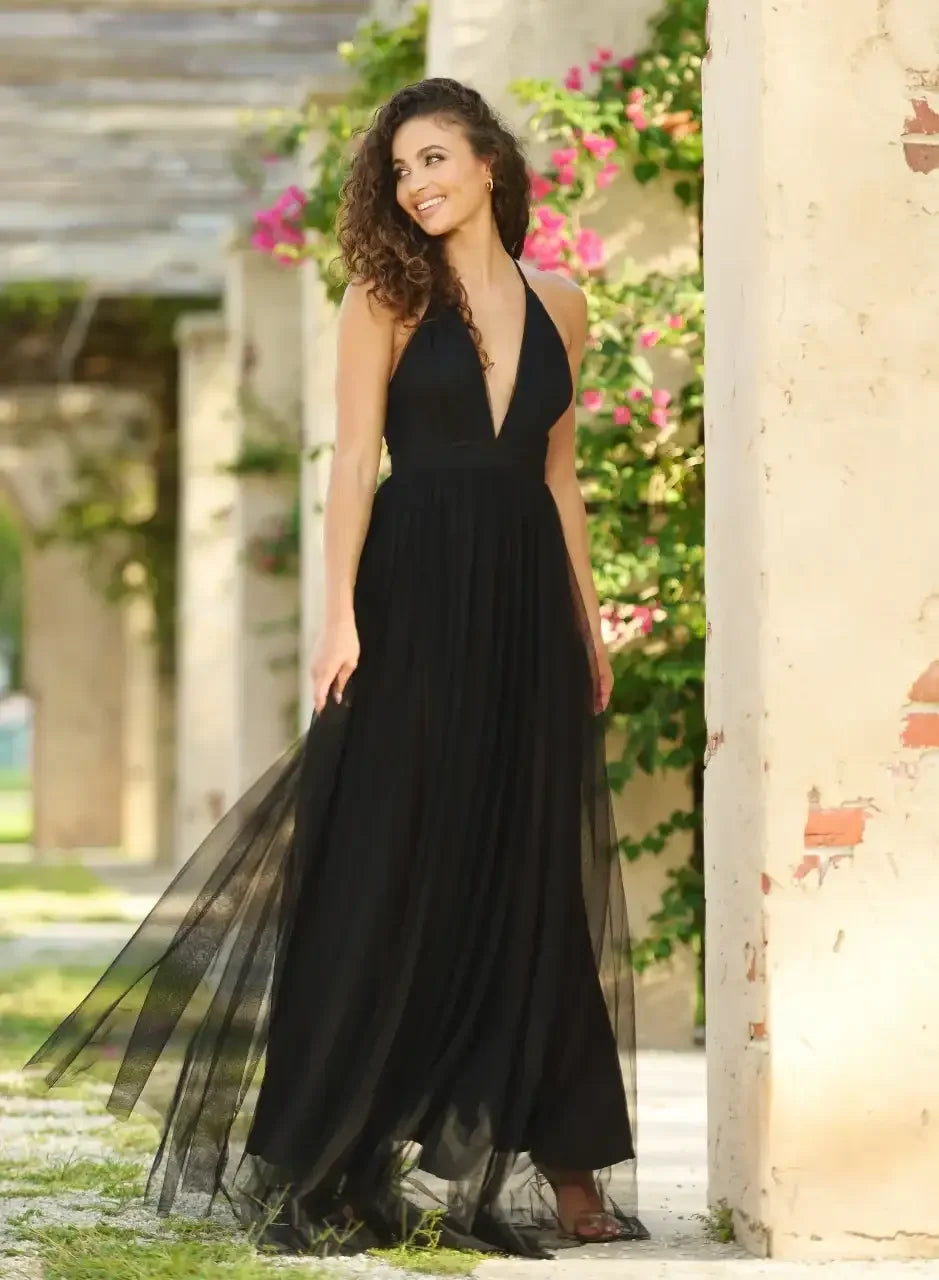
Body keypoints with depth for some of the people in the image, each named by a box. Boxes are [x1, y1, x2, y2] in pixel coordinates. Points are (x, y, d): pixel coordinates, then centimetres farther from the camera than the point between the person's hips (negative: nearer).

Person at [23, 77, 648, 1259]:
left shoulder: (557, 309, 12)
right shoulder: (386, 297, 1)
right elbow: (353, 460, -5)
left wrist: (588, 620, 14)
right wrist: (341, 616, -14)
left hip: (527, 599, 4)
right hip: (417, 594, -4)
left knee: (531, 876, 6)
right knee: (390, 862, -4)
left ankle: (546, 1161, 10)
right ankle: (337, 1157, 1)